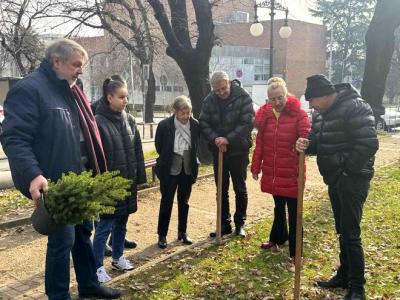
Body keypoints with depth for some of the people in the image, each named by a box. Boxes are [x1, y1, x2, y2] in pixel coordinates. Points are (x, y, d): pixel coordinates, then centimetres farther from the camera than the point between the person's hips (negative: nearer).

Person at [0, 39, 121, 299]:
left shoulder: (71, 91, 14)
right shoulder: (29, 89, -14)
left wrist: (94, 172, 18)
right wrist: (33, 175, -35)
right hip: (54, 185, -9)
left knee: (83, 232, 19)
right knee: (63, 239, 0)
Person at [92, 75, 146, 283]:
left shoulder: (128, 120, 7)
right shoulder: (99, 122, -13)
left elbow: (137, 151, 10)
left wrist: (139, 177, 9)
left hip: (128, 181, 6)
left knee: (121, 222, 18)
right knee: (105, 225, 2)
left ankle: (118, 258, 35)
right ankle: (97, 267, 15)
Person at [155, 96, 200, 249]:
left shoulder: (195, 124, -10)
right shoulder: (164, 125, -17)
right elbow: (159, 146, -1)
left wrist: (191, 160, 8)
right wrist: (168, 159, 7)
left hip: (188, 170, 3)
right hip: (169, 170, -3)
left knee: (184, 202, 15)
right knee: (166, 202, 5)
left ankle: (182, 232, 29)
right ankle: (162, 235, 18)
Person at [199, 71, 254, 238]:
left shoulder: (243, 97, -13)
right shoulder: (209, 100, -2)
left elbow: (247, 123, -18)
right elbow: (203, 124, -3)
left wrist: (228, 139, -24)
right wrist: (215, 139, -20)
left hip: (239, 151, -3)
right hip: (218, 151, 3)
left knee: (240, 189, 7)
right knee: (221, 190, 10)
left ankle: (240, 224, 21)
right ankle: (224, 224, 22)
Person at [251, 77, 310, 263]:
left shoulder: (298, 113, -11)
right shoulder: (264, 114, 3)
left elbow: (307, 136, -17)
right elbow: (259, 143, 7)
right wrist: (256, 167, 9)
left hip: (291, 173, -4)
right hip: (272, 172, 4)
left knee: (293, 212, 5)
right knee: (278, 207, 22)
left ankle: (295, 252, 16)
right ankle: (277, 238, 40)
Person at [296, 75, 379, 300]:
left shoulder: (355, 108, -18)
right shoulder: (322, 114, 10)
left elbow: (369, 145, -24)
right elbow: (319, 142, 16)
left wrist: (345, 167, -18)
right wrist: (307, 144, -7)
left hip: (353, 179, -9)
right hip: (335, 180, 9)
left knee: (350, 233, -5)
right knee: (342, 230, 17)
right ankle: (344, 276, 31)